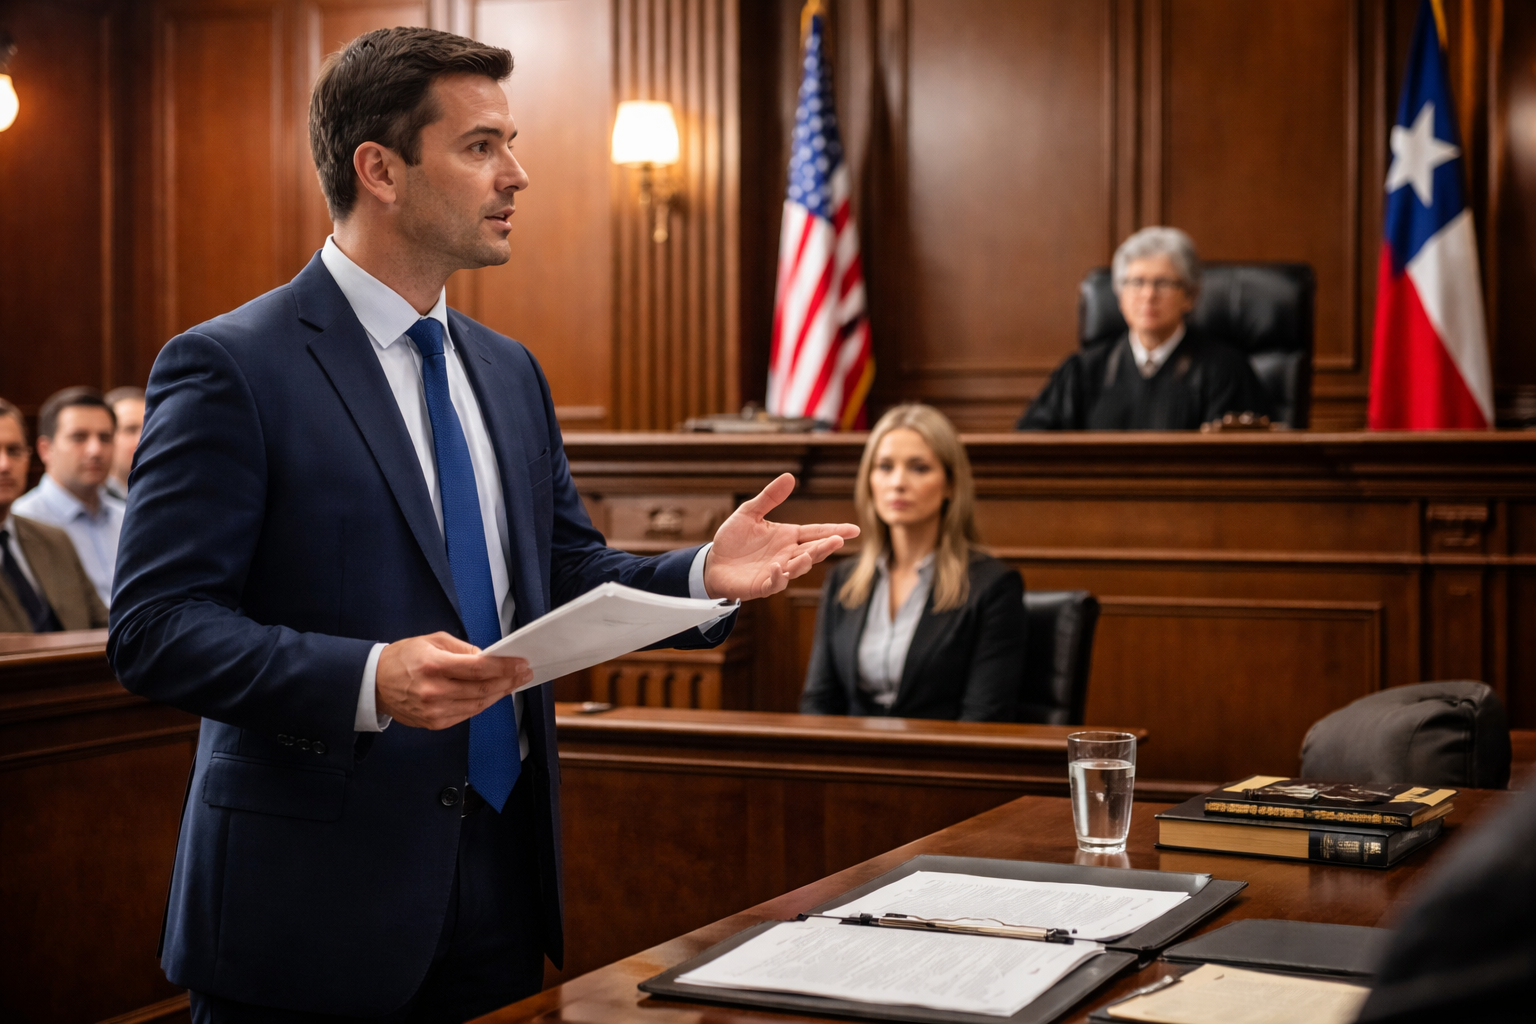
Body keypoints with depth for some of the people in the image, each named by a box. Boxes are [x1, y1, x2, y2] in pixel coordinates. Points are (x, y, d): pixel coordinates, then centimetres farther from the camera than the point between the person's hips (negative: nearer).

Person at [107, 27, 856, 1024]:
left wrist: (702, 576, -4)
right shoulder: (229, 367, -10)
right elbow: (154, 627, -15)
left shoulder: (509, 370, 13)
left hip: (504, 876, 7)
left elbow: (569, 574, 15)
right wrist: (369, 680, -28)